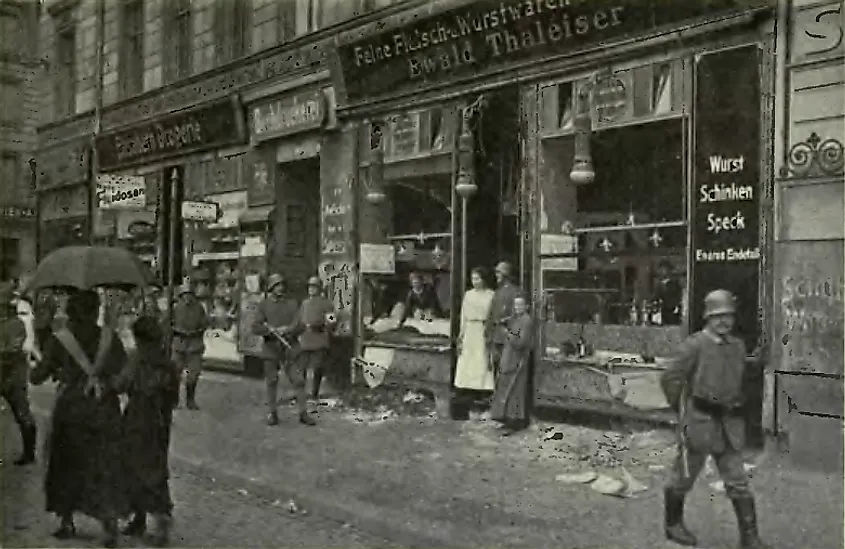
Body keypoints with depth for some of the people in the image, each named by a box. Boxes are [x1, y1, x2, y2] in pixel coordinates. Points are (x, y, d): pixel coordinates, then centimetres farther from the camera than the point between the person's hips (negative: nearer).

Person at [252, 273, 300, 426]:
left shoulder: (292, 303, 5)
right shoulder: (264, 305, 5)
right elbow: (256, 327, -3)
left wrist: (286, 329, -20)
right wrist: (270, 330, -19)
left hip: (289, 347, 0)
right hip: (271, 348, 0)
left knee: (298, 380, -3)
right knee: (271, 382, 6)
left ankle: (303, 412, 4)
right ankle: (272, 413, 17)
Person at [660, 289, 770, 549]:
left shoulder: (738, 346, 8)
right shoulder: (695, 344, -12)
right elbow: (670, 378, -11)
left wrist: (735, 406, 17)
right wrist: (683, 410, -4)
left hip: (729, 424, 5)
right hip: (699, 421, -5)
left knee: (738, 481, 3)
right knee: (684, 476, 10)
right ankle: (673, 523, 28)